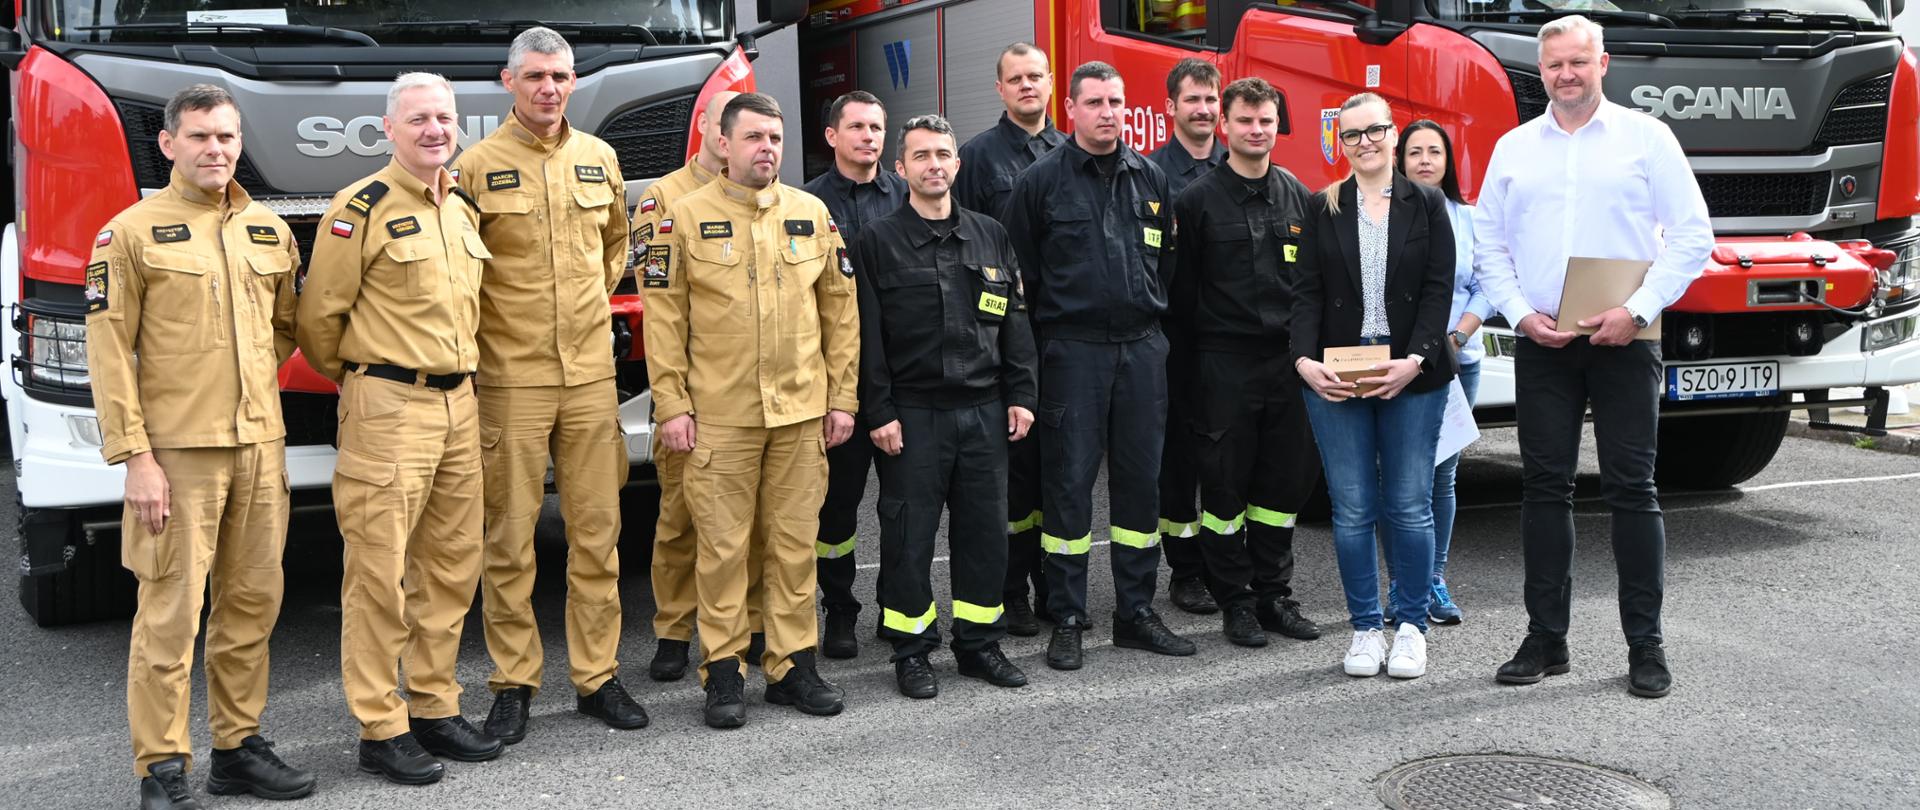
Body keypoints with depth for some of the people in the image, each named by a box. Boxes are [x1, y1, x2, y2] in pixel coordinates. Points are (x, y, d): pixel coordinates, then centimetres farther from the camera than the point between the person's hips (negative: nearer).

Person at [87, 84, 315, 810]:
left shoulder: (270, 231, 12)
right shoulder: (131, 233, -3)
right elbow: (109, 352, -7)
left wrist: (251, 376, 9)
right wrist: (134, 456, -12)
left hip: (261, 446, 5)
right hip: (178, 450, -5)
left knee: (252, 603, 10)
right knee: (170, 613, -2)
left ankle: (238, 747, 22)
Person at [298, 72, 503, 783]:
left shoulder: (463, 210, 14)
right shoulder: (363, 208, -9)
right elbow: (319, 314, -6)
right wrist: (358, 378, 7)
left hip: (458, 404, 7)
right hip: (389, 407, -7)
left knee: (451, 563, 12)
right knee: (379, 570, -3)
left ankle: (435, 707, 23)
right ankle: (380, 730, 6)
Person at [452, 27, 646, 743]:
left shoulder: (600, 159, 9)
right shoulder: (478, 166, -3)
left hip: (590, 375, 4)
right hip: (510, 380, -4)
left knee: (597, 531, 7)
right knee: (510, 538, 1)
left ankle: (597, 677, 16)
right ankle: (513, 684, 12)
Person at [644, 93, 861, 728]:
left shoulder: (812, 214, 8)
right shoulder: (686, 217, 0)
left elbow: (840, 310, 11)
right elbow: (665, 318, -1)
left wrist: (842, 398, 7)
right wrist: (671, 405, -5)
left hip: (801, 413, 3)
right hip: (719, 415, -2)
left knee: (795, 542, 8)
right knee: (723, 546, 2)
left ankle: (791, 665, 18)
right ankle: (722, 670, 13)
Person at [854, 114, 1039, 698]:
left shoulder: (990, 237, 11)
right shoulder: (877, 242, -1)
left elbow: (1014, 322, 12)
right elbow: (867, 336, -4)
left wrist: (1020, 395, 5)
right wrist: (878, 412, -9)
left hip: (983, 409, 4)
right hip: (913, 413, -4)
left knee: (984, 529, 8)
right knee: (910, 534, 1)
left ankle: (980, 643, 21)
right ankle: (912, 651, 13)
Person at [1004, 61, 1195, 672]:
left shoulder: (1149, 179, 12)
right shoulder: (1041, 180, -1)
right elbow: (1019, 270, -1)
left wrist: (1152, 321, 12)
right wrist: (1045, 335, -2)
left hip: (1142, 348, 4)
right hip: (1073, 350, -4)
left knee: (1141, 480, 8)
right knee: (1069, 482, -1)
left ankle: (1136, 612, 18)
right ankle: (1067, 621, 8)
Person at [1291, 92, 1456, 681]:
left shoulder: (1426, 205, 6)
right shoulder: (1324, 209, 9)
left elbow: (1438, 289, -1)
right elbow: (1307, 292, 3)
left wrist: (1416, 359, -14)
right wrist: (1305, 360, -12)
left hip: (1412, 376, -1)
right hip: (1335, 376, 1)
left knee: (1409, 506, 1)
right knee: (1353, 510, 2)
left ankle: (1411, 627, 13)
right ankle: (1365, 628, 13)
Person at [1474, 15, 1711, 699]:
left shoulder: (1646, 138, 4)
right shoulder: (1513, 148, 12)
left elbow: (1692, 235, -1)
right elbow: (1489, 245, 11)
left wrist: (1638, 310, -12)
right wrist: (1521, 314, -4)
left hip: (1622, 343, -2)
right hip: (1541, 345, 3)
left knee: (1632, 488, -1)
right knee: (1544, 487, 4)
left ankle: (1646, 646, 7)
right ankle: (1546, 638, 12)